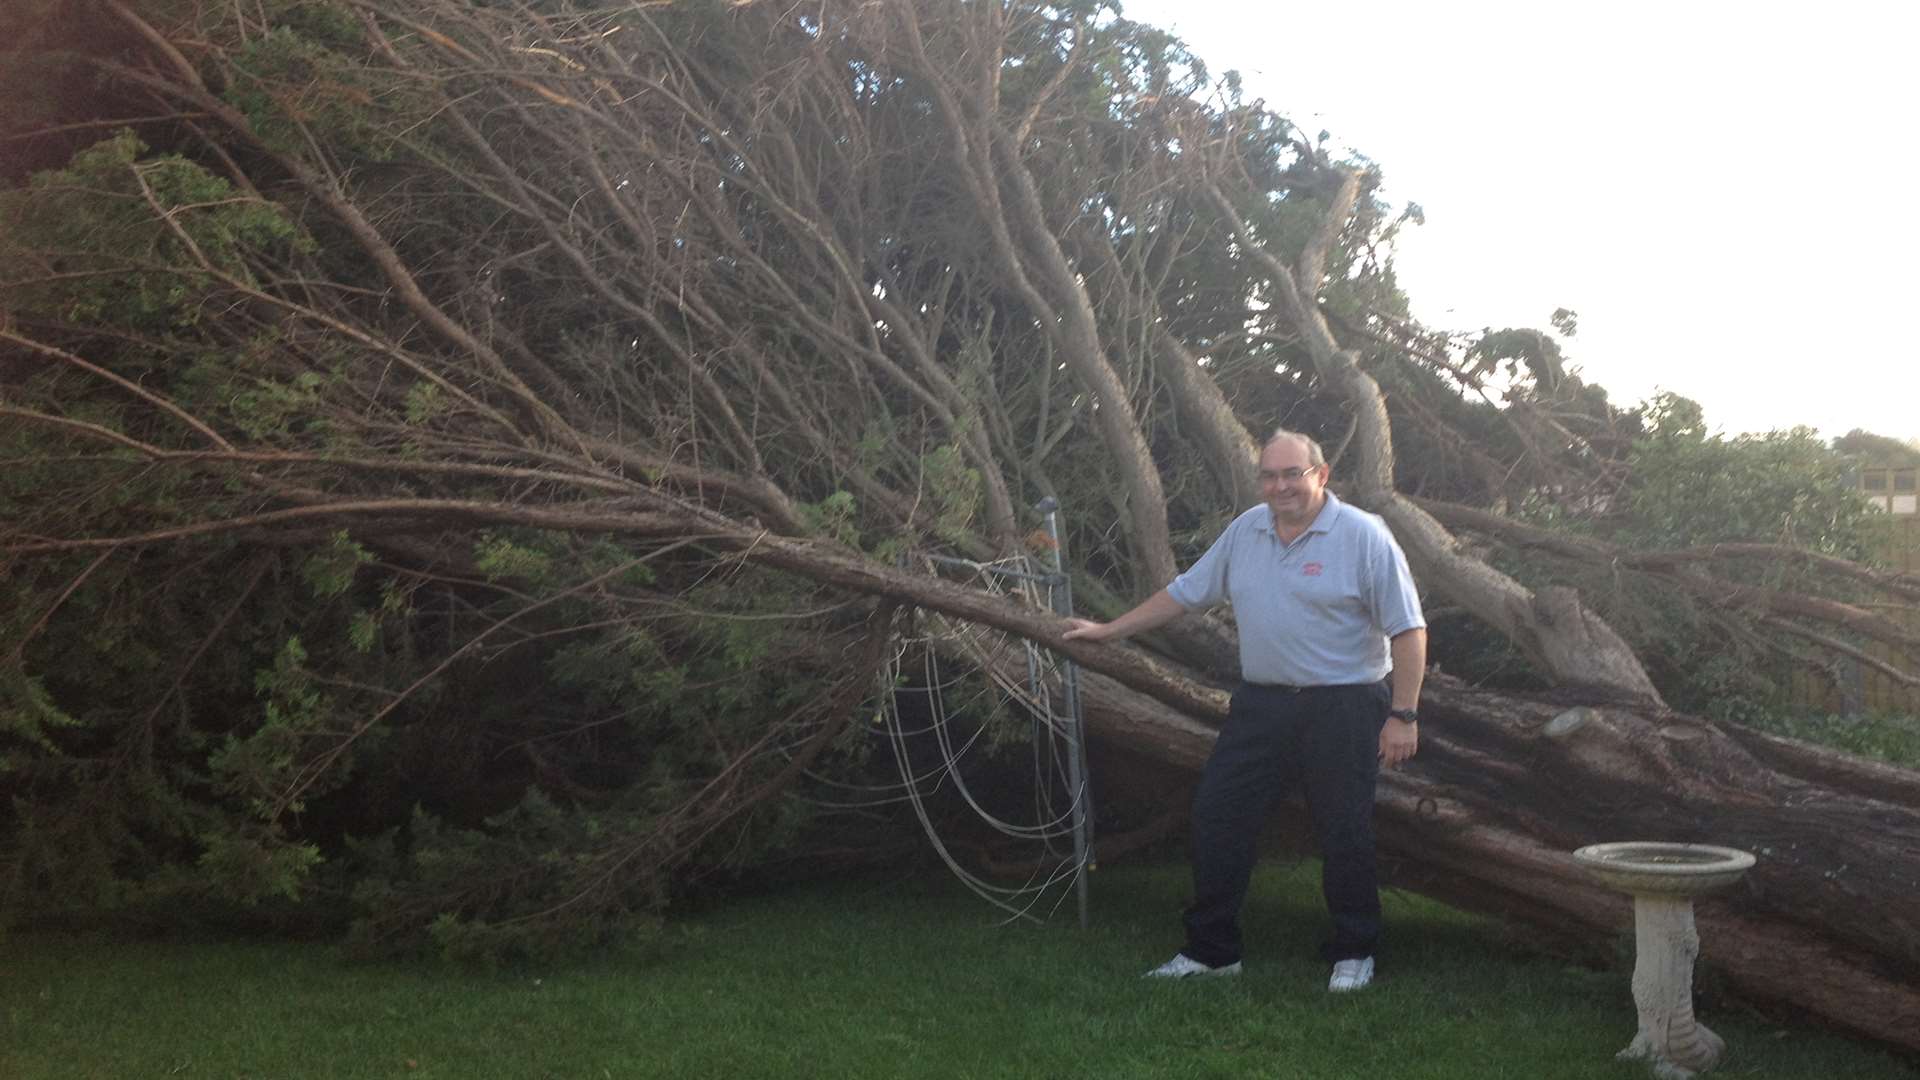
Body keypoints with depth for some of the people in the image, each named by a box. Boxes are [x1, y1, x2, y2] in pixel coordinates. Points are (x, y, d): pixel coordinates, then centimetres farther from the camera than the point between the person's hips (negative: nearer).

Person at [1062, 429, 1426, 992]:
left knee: (1344, 835, 2)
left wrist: (1404, 715, -14)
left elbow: (1408, 630, -10)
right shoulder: (1246, 530, 8)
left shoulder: (1363, 535, -9)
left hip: (1342, 708, -5)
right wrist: (1109, 630, 16)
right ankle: (1210, 950, 16)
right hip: (1260, 703, 6)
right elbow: (1186, 592, 16)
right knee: (1216, 817, 4)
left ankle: (1354, 953, 21)